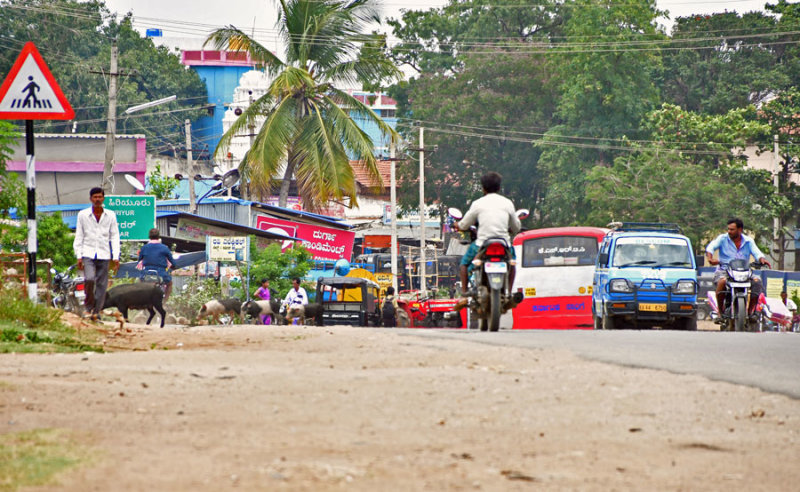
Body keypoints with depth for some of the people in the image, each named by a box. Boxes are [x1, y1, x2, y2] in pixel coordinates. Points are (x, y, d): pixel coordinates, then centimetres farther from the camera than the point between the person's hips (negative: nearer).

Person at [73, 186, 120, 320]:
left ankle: (96, 311, 9)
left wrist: (116, 257, 0)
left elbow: (115, 237, 8)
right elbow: (78, 237, 7)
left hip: (104, 255, 2)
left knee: (102, 284, -1)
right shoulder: (83, 215, 5)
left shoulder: (111, 216, 7)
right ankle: (89, 307, -3)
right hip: (88, 253, -2)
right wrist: (78, 256, 0)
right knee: (89, 279, -20)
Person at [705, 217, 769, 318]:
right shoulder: (722, 238, 5)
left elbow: (756, 253, 0)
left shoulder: (748, 241, 12)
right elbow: (711, 247, -10)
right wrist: (710, 259, -32)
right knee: (722, 282, -37)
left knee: (757, 281, -23)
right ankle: (720, 312, -23)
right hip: (723, 271, -3)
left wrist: (762, 259, -24)